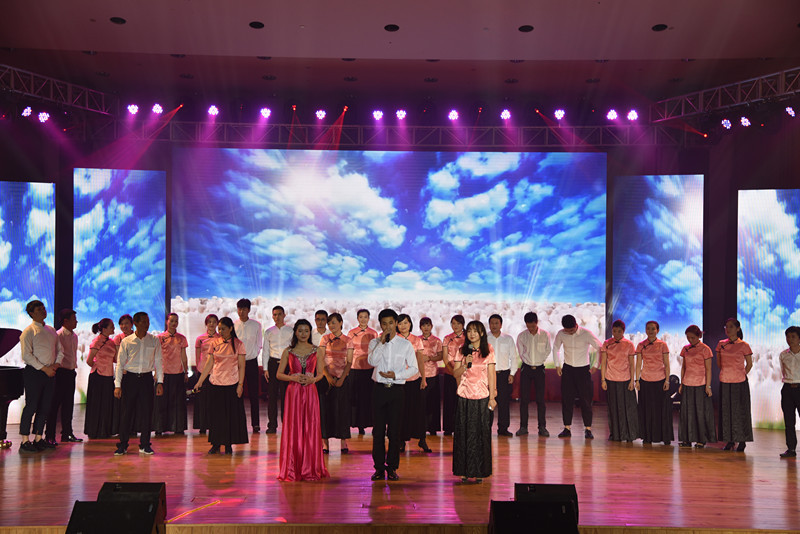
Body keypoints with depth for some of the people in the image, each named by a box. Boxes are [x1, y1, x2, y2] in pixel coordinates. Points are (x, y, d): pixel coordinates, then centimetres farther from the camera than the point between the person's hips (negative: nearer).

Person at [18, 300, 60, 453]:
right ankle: (25, 441, 0)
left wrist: (56, 364, -1)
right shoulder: (29, 332, -6)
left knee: (45, 407, 8)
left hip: (50, 373, 6)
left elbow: (60, 350, 17)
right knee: (31, 406, -6)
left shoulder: (51, 330, 15)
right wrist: (45, 368, -15)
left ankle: (38, 438, 15)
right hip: (34, 373, -6)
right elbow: (27, 355, -13)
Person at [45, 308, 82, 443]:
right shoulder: (58, 335, -12)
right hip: (60, 372, -8)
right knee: (54, 404, -2)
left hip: (71, 373, 8)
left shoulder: (74, 336, 14)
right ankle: (50, 436, 4)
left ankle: (67, 434, 17)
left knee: (68, 404, 10)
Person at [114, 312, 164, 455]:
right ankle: (122, 445, 12)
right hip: (130, 378, -1)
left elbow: (158, 361, 7)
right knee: (127, 412, 1)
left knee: (146, 411, 2)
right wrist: (117, 385, -3)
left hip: (146, 378, 1)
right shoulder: (126, 342, 1)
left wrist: (160, 382, 1)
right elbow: (120, 364, 3)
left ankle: (145, 445, 13)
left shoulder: (154, 340, 4)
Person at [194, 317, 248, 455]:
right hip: (215, 383, 2)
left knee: (231, 414, 2)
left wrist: (240, 384, -8)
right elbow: (209, 364, 7)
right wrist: (200, 381, 3)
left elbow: (241, 366, -1)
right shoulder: (215, 343, 5)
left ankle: (228, 445, 12)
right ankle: (216, 444, 15)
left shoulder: (238, 344, -1)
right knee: (216, 414, 6)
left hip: (232, 384, -2)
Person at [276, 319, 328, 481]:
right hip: (294, 392, -1)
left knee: (311, 428, 1)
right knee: (293, 429, -1)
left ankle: (310, 469, 10)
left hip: (310, 392, 1)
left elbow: (320, 373, 11)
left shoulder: (316, 351, 7)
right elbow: (279, 374, 4)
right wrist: (294, 378, -11)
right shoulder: (288, 351, 4)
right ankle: (292, 469, 7)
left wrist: (313, 379, -9)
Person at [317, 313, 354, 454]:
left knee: (342, 409, 1)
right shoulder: (325, 339, 3)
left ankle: (343, 442, 8)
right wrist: (328, 377, -11)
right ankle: (325, 442, 6)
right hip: (326, 379, 0)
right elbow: (320, 360, -1)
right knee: (325, 408, -1)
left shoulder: (348, 341, 3)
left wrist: (341, 379, -11)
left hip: (343, 378, 0)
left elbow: (349, 362, 0)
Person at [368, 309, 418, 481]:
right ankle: (379, 468, 12)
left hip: (396, 390, -1)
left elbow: (413, 368, 3)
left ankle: (392, 467, 12)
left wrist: (395, 375, -10)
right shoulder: (375, 343, 6)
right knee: (378, 430, 4)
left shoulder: (405, 344, 4)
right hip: (379, 389, 1)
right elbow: (372, 361, -12)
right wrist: (382, 342, -14)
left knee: (394, 431, 2)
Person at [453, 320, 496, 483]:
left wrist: (492, 397, -2)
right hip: (465, 396, 1)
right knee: (464, 433, 2)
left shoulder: (489, 351, 2)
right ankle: (465, 471, 10)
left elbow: (491, 374, 2)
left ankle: (480, 471, 9)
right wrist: (465, 364, -14)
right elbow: (456, 373, 4)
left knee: (481, 433, 1)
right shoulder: (462, 351, 5)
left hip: (482, 397, -1)